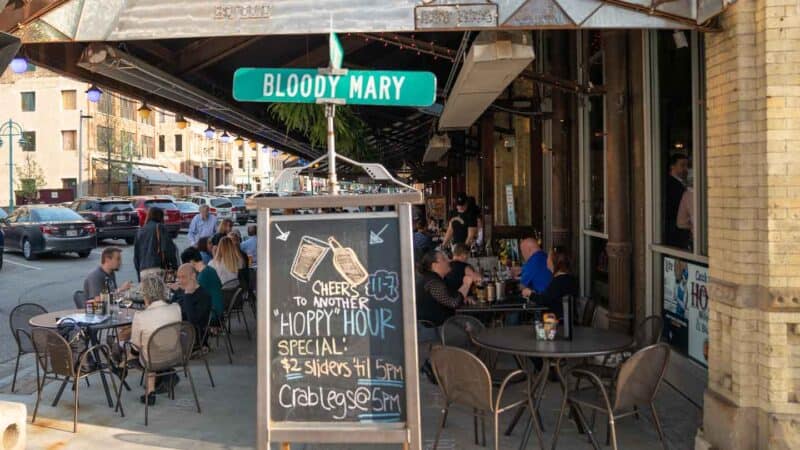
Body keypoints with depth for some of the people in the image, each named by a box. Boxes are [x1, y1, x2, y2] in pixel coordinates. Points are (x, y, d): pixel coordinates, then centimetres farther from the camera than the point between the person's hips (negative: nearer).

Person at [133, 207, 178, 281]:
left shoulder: (140, 231, 19)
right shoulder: (159, 227, 3)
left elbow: (136, 255, 21)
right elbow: (168, 248, -7)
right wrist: (174, 266, 1)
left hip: (143, 271, 5)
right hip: (157, 268, -5)